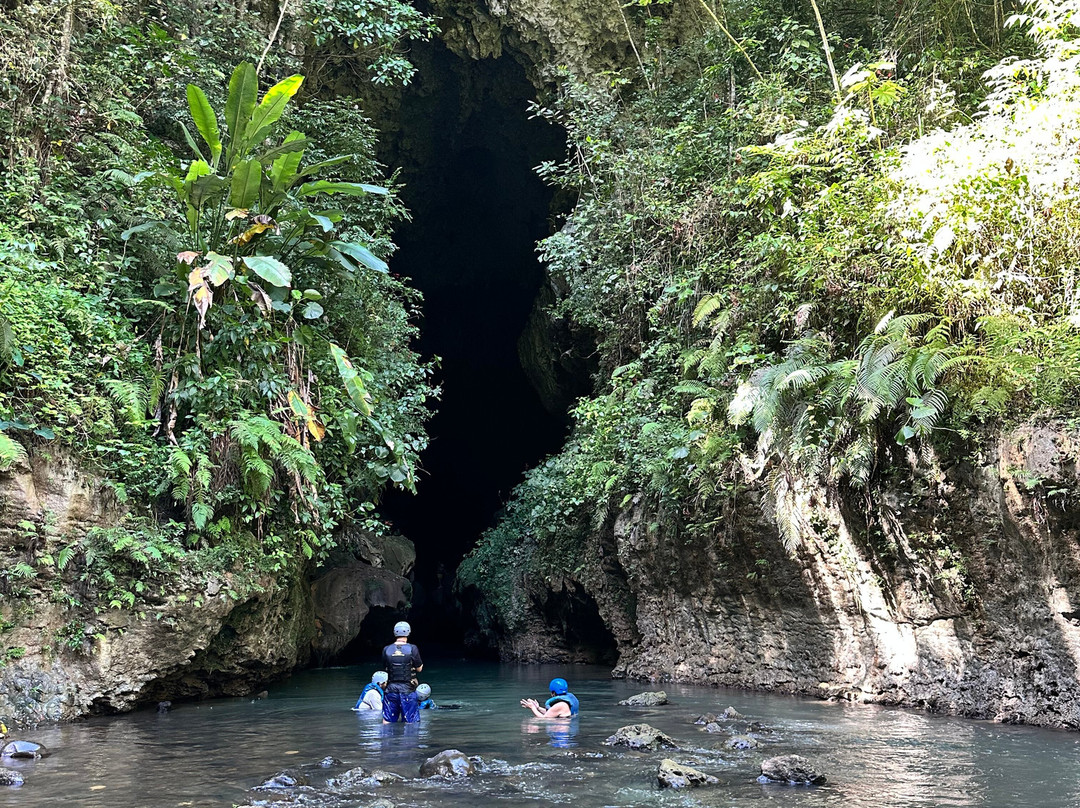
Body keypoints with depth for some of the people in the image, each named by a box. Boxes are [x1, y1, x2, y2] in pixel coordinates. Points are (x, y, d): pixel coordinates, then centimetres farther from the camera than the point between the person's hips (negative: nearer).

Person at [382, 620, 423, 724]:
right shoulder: (412, 649, -10)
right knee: (410, 722, 6)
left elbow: (385, 668, 9)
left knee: (387, 722, 10)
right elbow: (419, 669, -1)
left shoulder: (386, 650, -2)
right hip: (408, 690, -2)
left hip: (391, 689, 2)